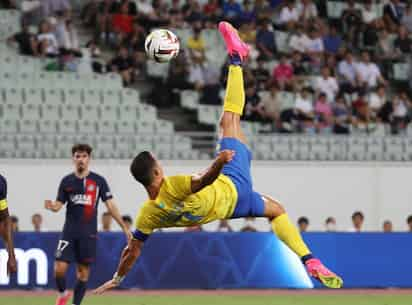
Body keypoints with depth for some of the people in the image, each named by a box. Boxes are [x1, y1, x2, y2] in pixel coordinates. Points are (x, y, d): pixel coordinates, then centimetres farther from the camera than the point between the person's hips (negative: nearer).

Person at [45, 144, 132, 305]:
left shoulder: (98, 181, 1)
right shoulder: (67, 181, 5)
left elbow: (110, 205, 1)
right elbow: (58, 205, 6)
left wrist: (124, 227, -5)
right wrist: (51, 206, -18)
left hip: (88, 234, -1)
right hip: (69, 231, 1)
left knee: (83, 272, 1)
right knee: (59, 268, -8)